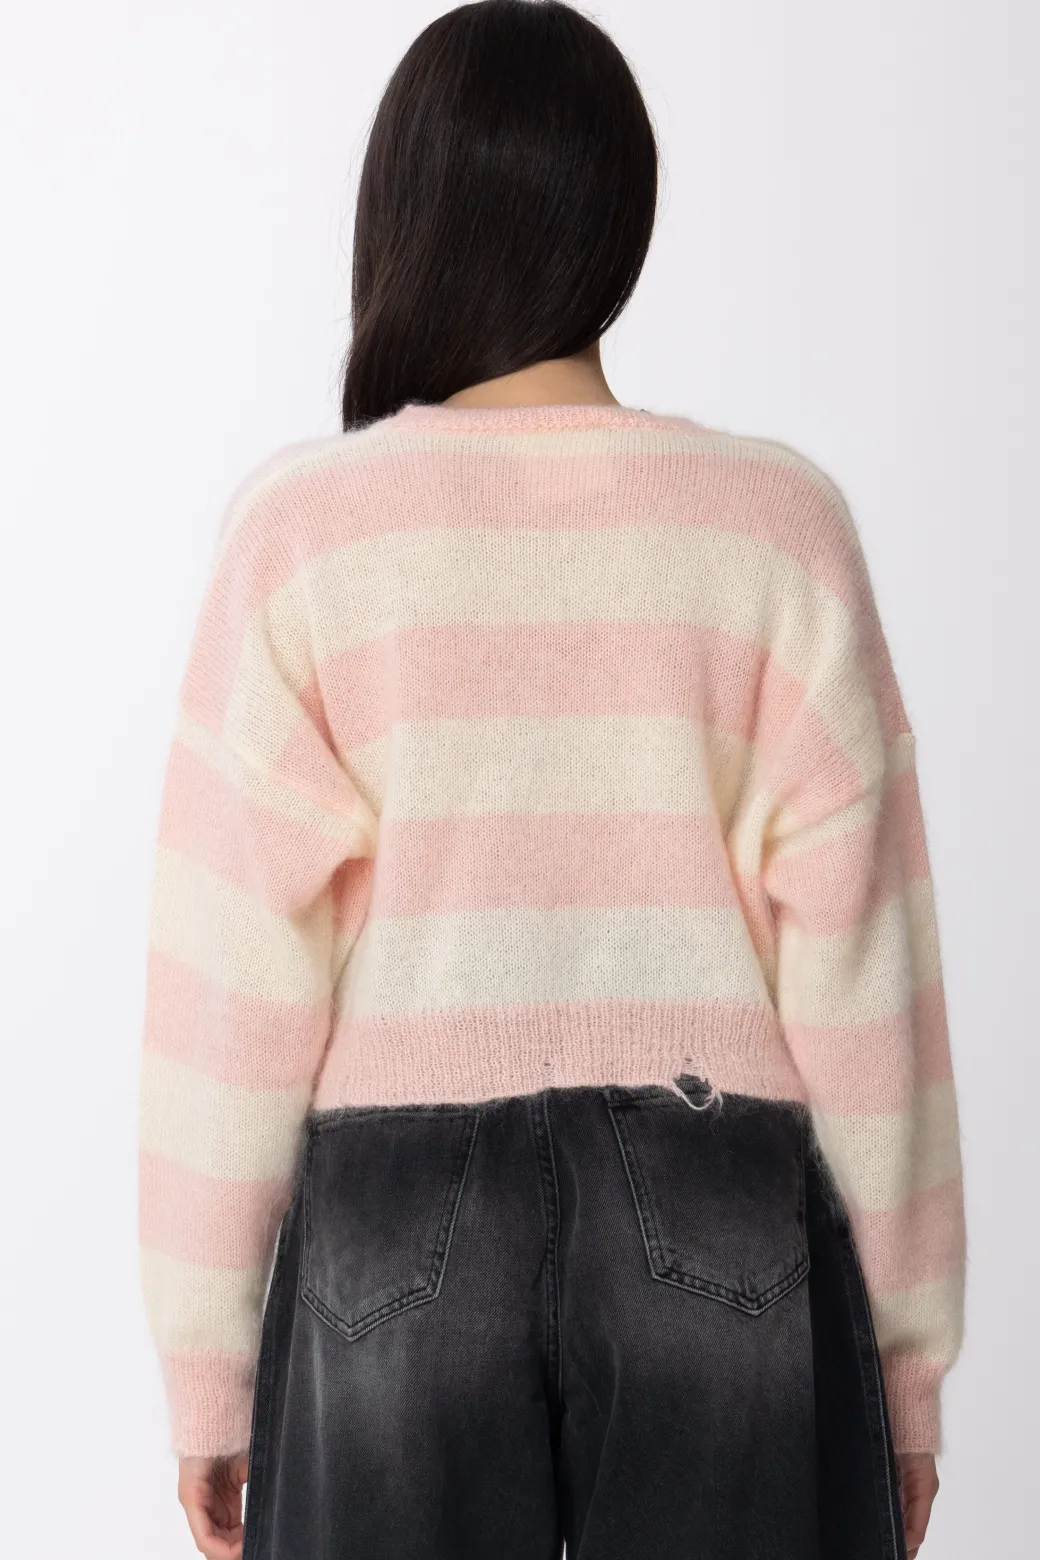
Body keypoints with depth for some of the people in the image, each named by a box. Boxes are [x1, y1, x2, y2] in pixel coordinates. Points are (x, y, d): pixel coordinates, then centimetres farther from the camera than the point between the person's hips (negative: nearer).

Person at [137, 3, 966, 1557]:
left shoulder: (303, 527, -7)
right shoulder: (778, 523, -4)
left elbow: (234, 972, -6)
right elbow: (855, 954, -4)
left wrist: (206, 1365, 3)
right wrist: (910, 1346, 6)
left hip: (400, 1238, 0)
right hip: (723, 1238, 1)